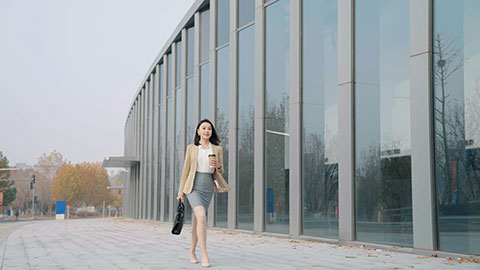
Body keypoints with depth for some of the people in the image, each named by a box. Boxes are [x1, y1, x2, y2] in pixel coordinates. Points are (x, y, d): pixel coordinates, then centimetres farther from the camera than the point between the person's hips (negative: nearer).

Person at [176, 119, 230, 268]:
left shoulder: (217, 149, 7)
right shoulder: (191, 148, 4)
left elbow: (220, 171, 13)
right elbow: (186, 170, 7)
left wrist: (217, 165, -11)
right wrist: (181, 192, 6)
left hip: (208, 187, 3)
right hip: (193, 186, -3)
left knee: (197, 220, 10)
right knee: (202, 216, -23)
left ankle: (192, 252, 28)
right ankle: (204, 255, -24)